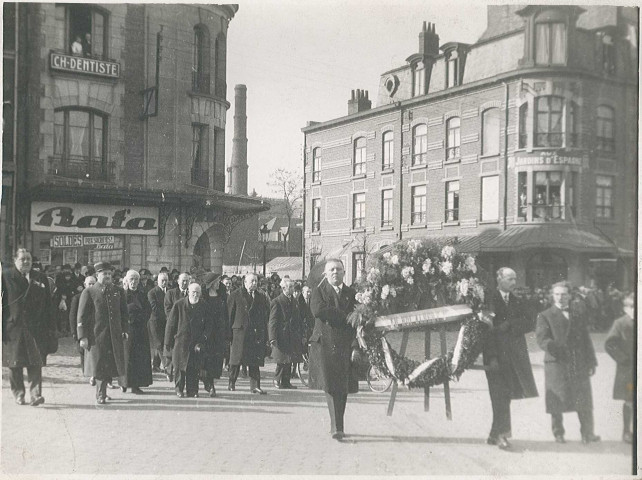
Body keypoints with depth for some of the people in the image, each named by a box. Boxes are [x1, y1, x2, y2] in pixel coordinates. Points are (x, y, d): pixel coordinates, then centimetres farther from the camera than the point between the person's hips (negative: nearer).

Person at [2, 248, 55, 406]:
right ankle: (18, 395, 20)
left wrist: (51, 328, 7)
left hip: (35, 329, 1)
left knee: (35, 363, -6)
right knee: (15, 364, 7)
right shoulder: (6, 277, 2)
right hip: (13, 327, -1)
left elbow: (48, 306, 12)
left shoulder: (40, 279, 11)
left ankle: (35, 394, -6)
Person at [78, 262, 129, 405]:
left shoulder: (118, 292, 12)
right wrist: (83, 337, -9)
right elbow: (82, 316, -3)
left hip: (115, 337, 4)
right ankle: (100, 395, 12)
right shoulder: (89, 292, 0)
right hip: (96, 336, -4)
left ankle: (102, 393, 22)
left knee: (110, 365, 5)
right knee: (99, 367, -1)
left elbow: (124, 313, 17)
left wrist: (125, 330, 4)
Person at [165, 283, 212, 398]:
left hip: (196, 343, 1)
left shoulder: (203, 306, 3)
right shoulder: (179, 304, -3)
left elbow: (208, 325, 8)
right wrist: (168, 342, -1)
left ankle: (192, 390, 10)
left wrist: (204, 337, -7)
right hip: (181, 341, -1)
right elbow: (171, 323, 0)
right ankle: (179, 389, 16)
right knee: (180, 366, 2)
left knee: (194, 368, 0)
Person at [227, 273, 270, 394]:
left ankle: (255, 386, 1)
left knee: (255, 361, 0)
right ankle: (231, 383, 14)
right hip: (240, 332, -3)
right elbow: (230, 314, 1)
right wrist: (229, 332, -4)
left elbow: (265, 316, 15)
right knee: (236, 359, 1)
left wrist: (264, 334, 8)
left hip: (257, 333, 3)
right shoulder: (235, 296, 2)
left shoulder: (261, 297, 14)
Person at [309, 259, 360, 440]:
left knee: (342, 388, 5)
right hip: (324, 344, -2)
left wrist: (356, 347, -6)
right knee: (330, 386, -10)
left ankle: (337, 426, 18)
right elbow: (317, 310, -14)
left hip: (345, 347, 2)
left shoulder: (352, 294, 12)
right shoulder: (319, 292, 7)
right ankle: (337, 427, -10)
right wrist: (344, 315, -10)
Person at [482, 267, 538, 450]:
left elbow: (529, 324, 8)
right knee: (500, 395, -9)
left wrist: (509, 325, -10)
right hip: (497, 354, -5)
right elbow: (487, 328, -10)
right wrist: (492, 357, -16)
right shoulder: (489, 300, -5)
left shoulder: (517, 301, 15)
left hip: (514, 356, 5)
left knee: (505, 395, 6)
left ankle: (496, 434, 12)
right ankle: (499, 433, -7)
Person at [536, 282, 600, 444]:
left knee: (585, 401, 2)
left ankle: (587, 434, 12)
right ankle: (558, 434, 16)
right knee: (557, 401, 2)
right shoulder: (545, 316, 3)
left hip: (579, 363, 3)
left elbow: (586, 337, 14)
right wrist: (552, 345, -30)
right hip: (557, 363, -2)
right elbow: (541, 339, -8)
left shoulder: (579, 311, 13)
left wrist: (591, 361, 10)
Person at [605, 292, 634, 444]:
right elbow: (609, 344, -9)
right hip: (628, 370, -3)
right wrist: (624, 360, -11)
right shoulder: (620, 324, -5)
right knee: (629, 402, 3)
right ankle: (627, 431, 15)